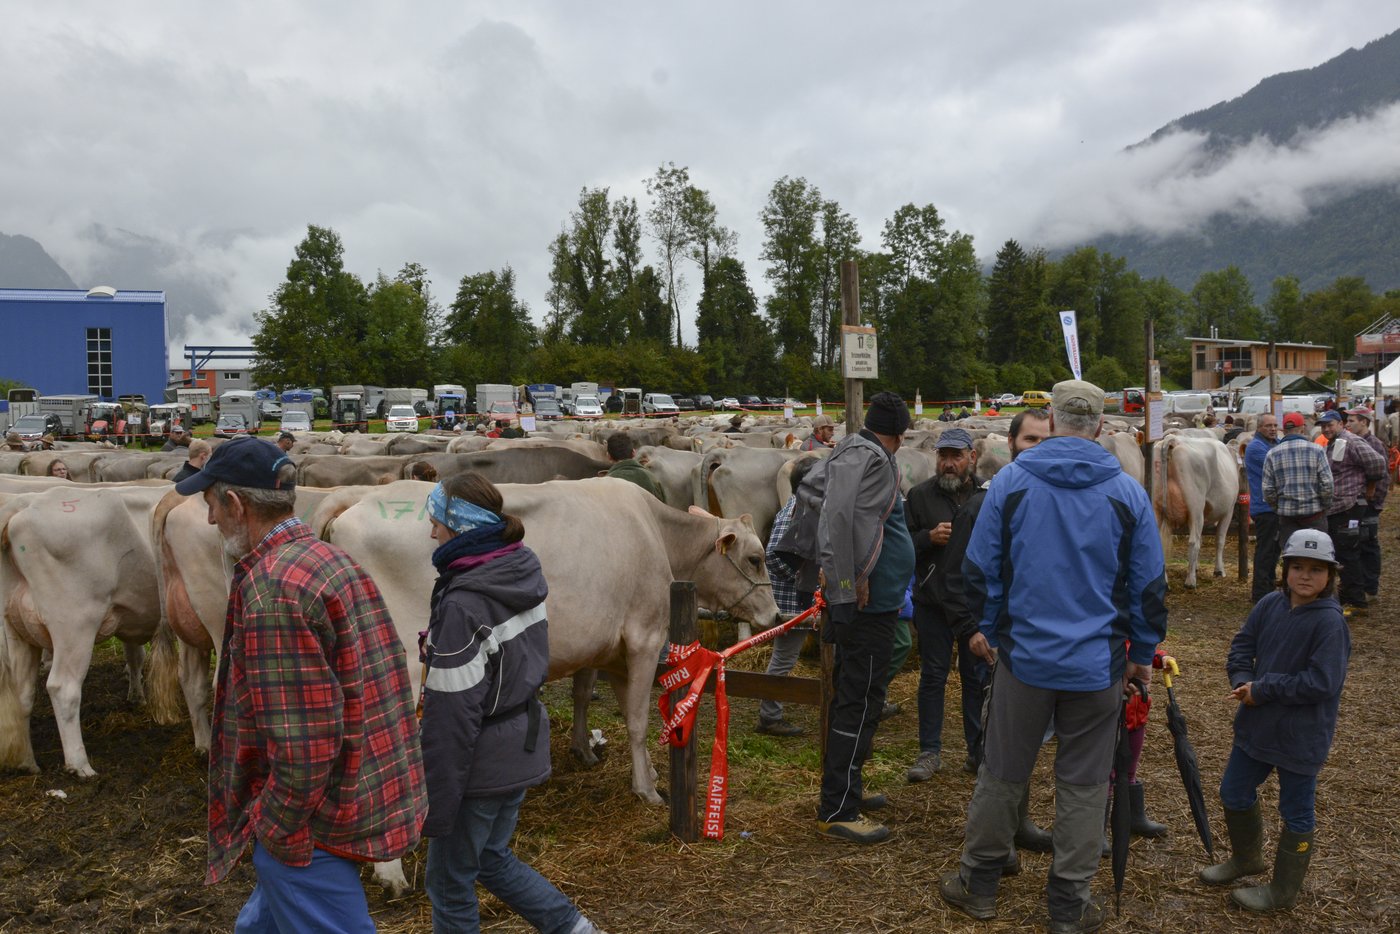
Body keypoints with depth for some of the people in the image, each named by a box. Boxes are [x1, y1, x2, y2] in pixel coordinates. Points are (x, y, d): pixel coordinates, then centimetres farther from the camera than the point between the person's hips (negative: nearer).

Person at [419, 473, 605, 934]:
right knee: (491, 857, 27)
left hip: (479, 765, -8)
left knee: (449, 879, 13)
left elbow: (451, 713, -23)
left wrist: (435, 806, -16)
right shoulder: (524, 572, 0)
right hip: (523, 750, 8)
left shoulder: (462, 605, -24)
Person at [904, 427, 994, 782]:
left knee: (977, 677, 10)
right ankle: (930, 751, 17)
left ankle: (977, 751, 23)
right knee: (933, 676, 7)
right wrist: (928, 537, -17)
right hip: (933, 603, 0)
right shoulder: (920, 495, 0)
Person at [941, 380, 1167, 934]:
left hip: (1025, 657, 0)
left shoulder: (1010, 482, -6)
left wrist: (990, 630, 13)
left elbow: (979, 570, -1)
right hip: (1098, 664, 0)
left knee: (1002, 774, 13)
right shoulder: (1127, 492, -3)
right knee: (1083, 784, 11)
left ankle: (978, 885, 27)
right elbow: (1149, 586, 2)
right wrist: (1142, 653, 14)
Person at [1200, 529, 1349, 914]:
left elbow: (1320, 682, -24)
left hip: (1301, 737, -7)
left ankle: (1283, 891, 27)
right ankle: (1247, 858, 43)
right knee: (1234, 793, 20)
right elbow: (1241, 646, 6)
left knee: (1297, 814, 11)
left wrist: (1262, 690, -20)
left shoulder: (1330, 622, -20)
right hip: (1256, 725, 7)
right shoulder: (1270, 605, -2)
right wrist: (1242, 682, -13)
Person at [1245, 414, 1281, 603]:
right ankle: (1261, 594, -2)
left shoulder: (1277, 444, 17)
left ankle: (1268, 589, 25)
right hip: (1264, 507, -10)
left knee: (1273, 550, 16)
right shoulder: (1256, 447, -13)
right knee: (1265, 550, -6)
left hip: (1278, 507, 10)